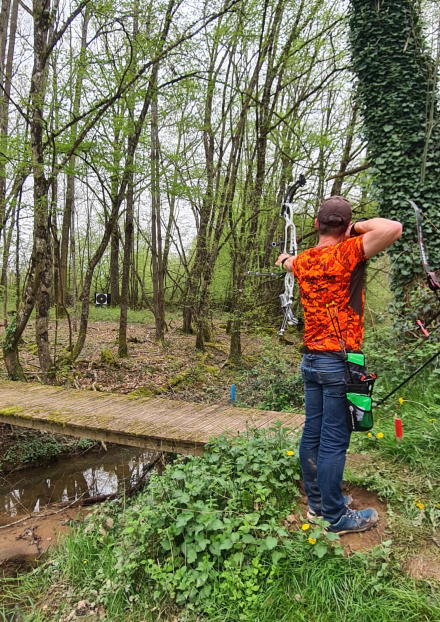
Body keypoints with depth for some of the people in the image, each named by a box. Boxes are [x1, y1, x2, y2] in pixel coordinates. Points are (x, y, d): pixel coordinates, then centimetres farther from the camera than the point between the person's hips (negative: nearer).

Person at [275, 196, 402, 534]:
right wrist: (360, 226, -6)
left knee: (312, 434, 14)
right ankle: (336, 517, 16)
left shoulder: (303, 260, 7)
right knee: (334, 441, 2)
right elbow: (394, 229, -24)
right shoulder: (346, 253, -13)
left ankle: (316, 502, 30)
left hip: (310, 360, 7)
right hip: (339, 362, -7)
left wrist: (284, 259, 56)